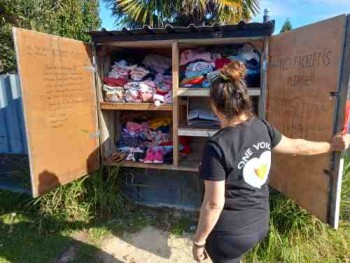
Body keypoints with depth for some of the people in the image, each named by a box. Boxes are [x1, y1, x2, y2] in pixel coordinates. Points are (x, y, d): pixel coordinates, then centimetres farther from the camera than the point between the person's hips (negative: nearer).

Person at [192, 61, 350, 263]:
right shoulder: (262, 127, -9)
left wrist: (199, 241, -8)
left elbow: (214, 204, -23)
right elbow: (295, 146, 7)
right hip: (260, 223, 6)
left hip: (230, 233, -6)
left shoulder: (217, 146, -29)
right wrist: (332, 145, 27)